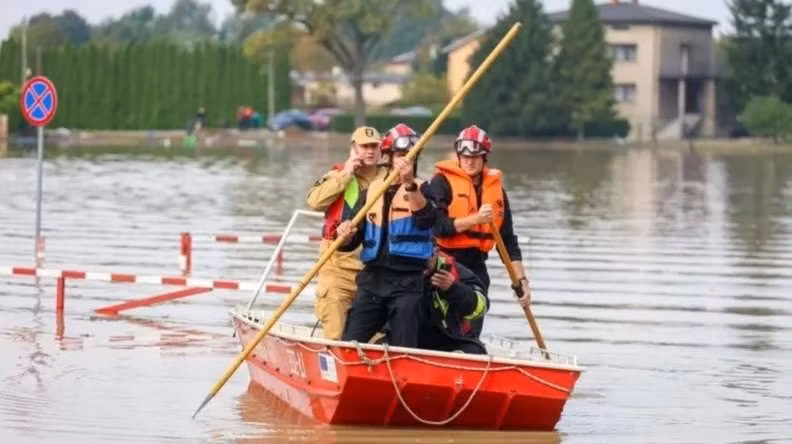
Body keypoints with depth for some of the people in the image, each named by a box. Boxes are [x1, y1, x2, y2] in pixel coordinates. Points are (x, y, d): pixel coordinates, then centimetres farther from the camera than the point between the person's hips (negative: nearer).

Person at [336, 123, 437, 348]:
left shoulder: (421, 188, 2)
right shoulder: (372, 190, 12)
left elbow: (428, 219, -21)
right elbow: (352, 242, 13)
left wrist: (410, 184, -33)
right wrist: (346, 236, -11)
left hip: (407, 281, -3)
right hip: (372, 278, 4)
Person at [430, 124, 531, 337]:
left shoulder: (495, 187, 11)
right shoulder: (442, 181, -4)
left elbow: (508, 239, 13)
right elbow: (437, 226, -17)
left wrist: (521, 279, 8)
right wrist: (475, 219, -22)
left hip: (476, 266, 5)